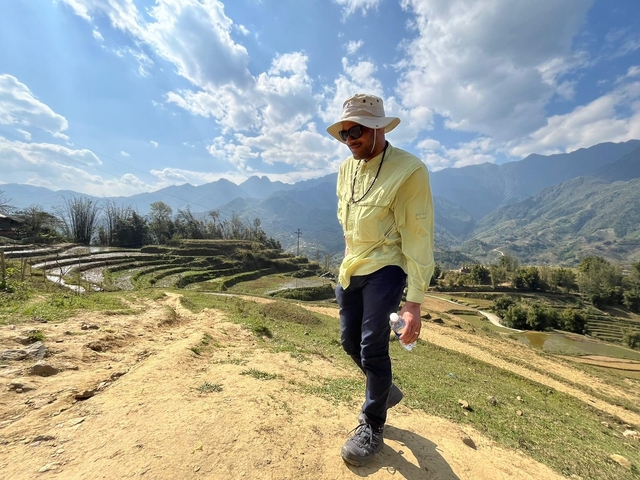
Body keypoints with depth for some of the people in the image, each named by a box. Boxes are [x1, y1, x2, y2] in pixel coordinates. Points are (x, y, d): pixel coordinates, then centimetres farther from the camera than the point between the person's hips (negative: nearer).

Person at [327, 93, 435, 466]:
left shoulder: (409, 170, -17)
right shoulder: (347, 169, 4)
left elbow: (419, 239, -18)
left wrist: (415, 302, -19)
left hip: (385, 269, -7)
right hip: (351, 268, 7)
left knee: (373, 347, -2)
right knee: (351, 341, 15)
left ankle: (373, 427, 26)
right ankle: (386, 390, 44)